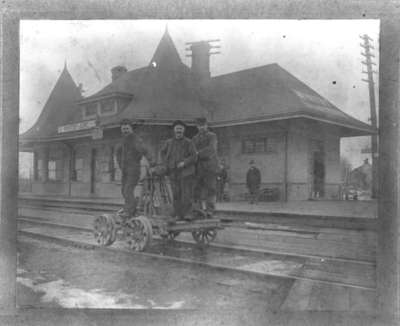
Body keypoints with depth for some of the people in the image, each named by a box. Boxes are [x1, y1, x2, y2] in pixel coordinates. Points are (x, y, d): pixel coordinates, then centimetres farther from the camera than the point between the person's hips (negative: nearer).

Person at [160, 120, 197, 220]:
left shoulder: (188, 142, -1)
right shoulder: (169, 142, 8)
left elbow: (194, 156, -3)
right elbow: (162, 153, 24)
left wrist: (184, 162, -16)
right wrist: (165, 164, 11)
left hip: (186, 172, -2)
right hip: (173, 172, 2)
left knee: (187, 193, -6)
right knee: (176, 194, 2)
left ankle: (186, 213, 2)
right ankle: (178, 214, 10)